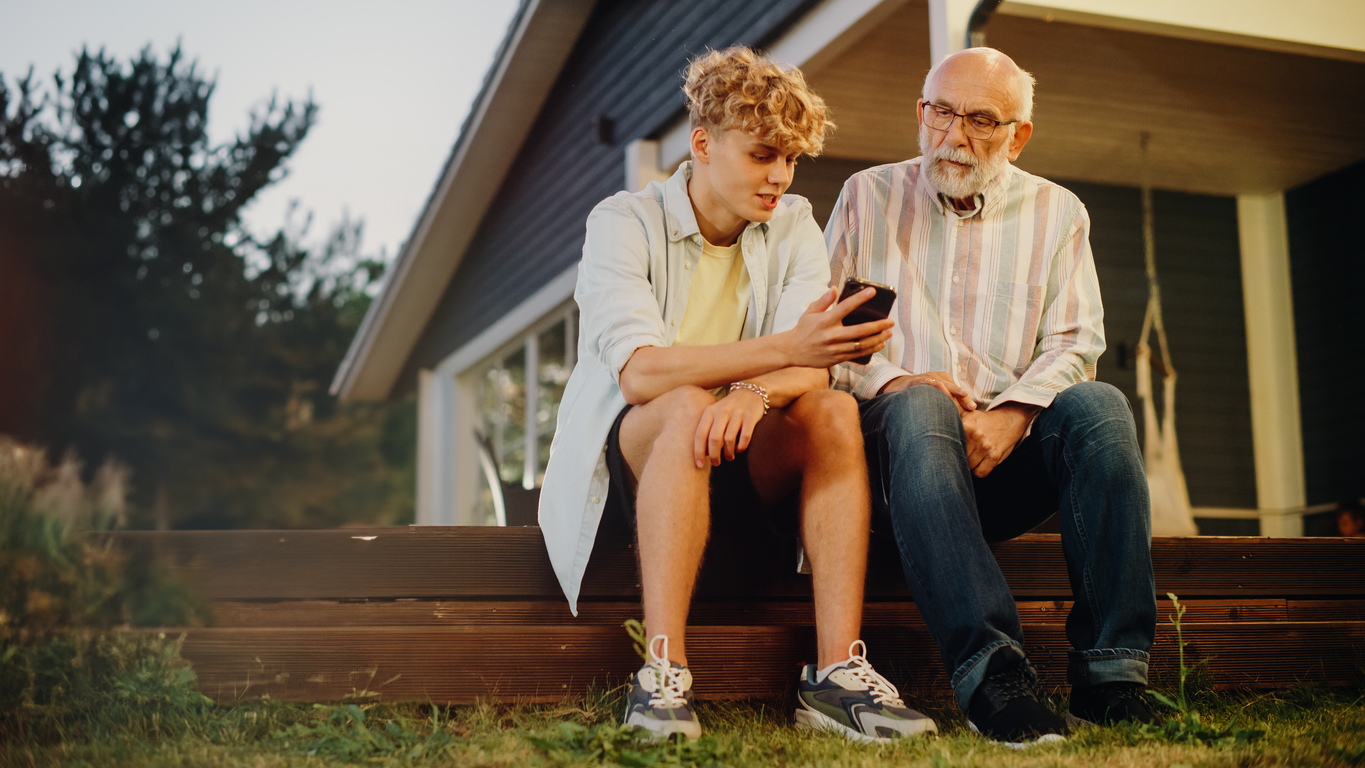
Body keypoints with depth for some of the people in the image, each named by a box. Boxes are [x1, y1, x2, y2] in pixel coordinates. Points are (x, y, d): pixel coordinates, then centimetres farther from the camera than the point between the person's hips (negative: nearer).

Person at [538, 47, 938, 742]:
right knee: (687, 406, -35)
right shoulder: (624, 222, -8)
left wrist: (758, 391, -35)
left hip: (743, 471, 4)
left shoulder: (793, 227, 5)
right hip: (626, 461, -3)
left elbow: (813, 369, -11)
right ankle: (663, 675, -38)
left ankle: (837, 671, -30)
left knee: (834, 410, -25)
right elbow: (640, 371, -25)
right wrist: (785, 351, -37)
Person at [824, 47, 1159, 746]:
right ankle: (990, 671, -45)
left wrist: (1011, 413, -15)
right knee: (918, 407, -36)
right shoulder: (867, 197, 14)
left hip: (1009, 450, 2)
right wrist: (890, 380, -13)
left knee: (1099, 405, -29)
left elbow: (1075, 343, 4)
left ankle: (1110, 673, -31)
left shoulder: (1057, 212, 15)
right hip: (895, 446, -1)